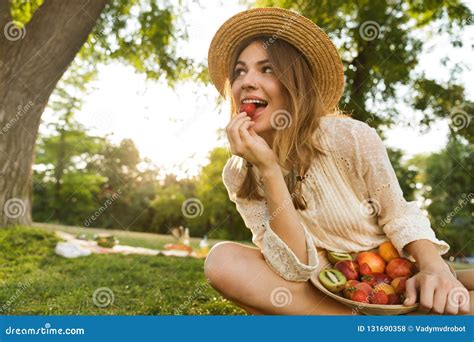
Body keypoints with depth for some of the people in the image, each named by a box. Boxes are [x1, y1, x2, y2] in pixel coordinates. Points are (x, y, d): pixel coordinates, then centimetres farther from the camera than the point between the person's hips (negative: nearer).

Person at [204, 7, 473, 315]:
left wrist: (436, 268, -24)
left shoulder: (351, 136, -17)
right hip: (318, 296, 4)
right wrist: (269, 169, -28)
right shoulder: (237, 176, -10)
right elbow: (294, 268, -18)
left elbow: (399, 216, -3)